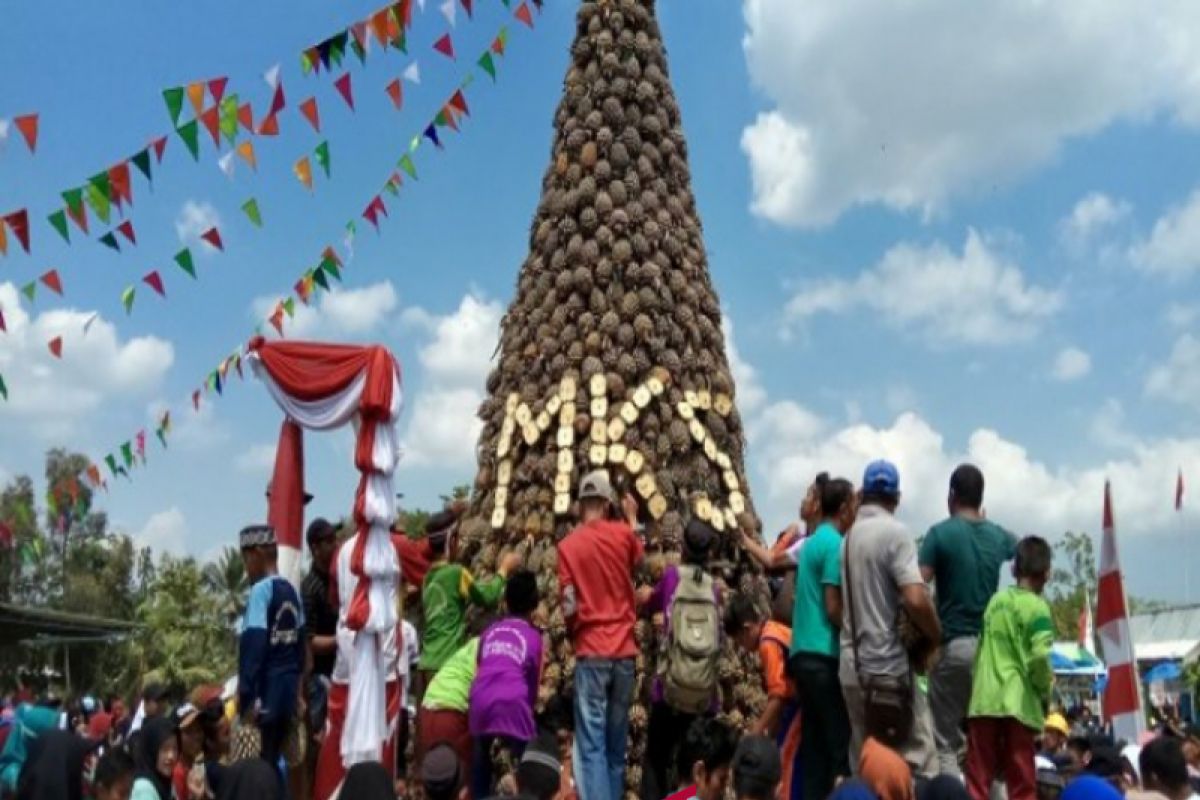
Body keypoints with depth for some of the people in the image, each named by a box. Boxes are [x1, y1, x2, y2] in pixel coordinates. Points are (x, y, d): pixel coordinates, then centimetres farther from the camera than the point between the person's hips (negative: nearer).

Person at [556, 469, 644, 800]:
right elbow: (640, 558, 26)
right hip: (624, 650, 3)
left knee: (592, 745, -4)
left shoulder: (567, 545, -5)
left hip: (591, 651, -3)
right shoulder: (623, 534, 2)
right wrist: (633, 520, 39)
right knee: (616, 744, 12)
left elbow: (569, 606, -8)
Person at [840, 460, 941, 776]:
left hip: (852, 666, 7)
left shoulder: (848, 536, 11)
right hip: (889, 666, -7)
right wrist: (935, 636, -5)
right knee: (917, 759, -2)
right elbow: (915, 599, -20)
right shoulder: (895, 532, -11)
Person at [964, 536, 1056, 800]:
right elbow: (1039, 657, -17)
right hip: (1017, 702, -4)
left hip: (983, 700, 4)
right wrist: (1046, 692, -1)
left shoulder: (996, 600, 13)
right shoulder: (1036, 606, -4)